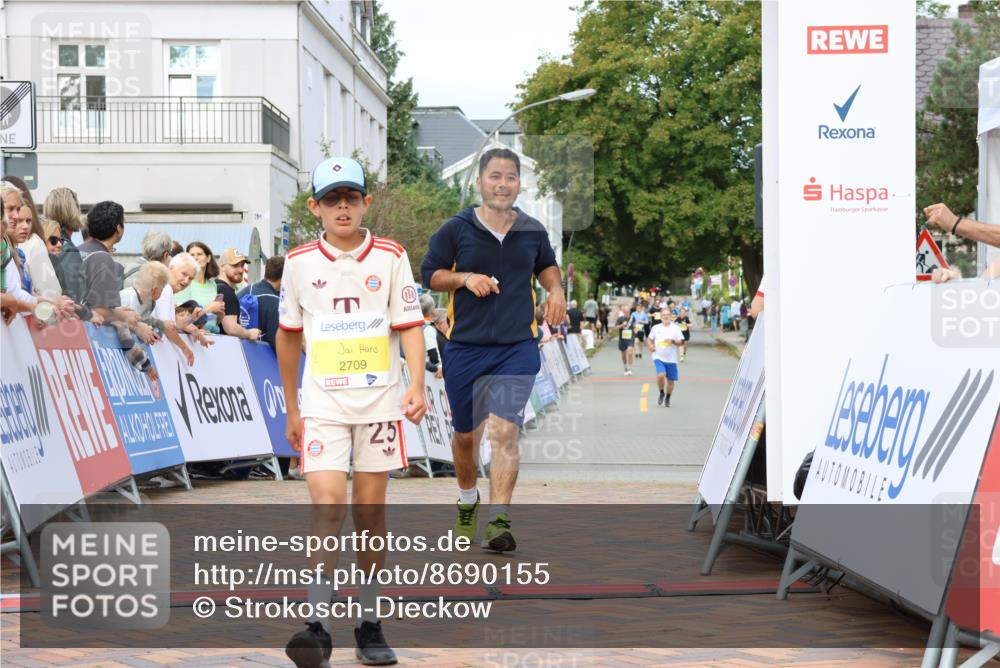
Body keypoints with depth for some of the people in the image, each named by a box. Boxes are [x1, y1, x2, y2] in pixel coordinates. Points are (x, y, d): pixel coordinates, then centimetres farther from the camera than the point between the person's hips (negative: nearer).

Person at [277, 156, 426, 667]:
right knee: (327, 504, -14)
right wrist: (291, 410, 14)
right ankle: (317, 626, -14)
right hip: (323, 402, 0)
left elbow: (409, 326, 2)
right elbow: (288, 335, 12)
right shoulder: (300, 262, 3)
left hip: (380, 400, 1)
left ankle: (369, 625, 16)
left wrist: (416, 386, -14)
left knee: (370, 510, 5)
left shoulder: (390, 257, 2)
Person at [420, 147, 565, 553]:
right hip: (465, 347, 0)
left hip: (518, 348, 0)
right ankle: (467, 501, 40)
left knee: (504, 431, -16)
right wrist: (465, 278, -13)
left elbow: (547, 265, 26)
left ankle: (499, 522, -19)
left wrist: (555, 289, 5)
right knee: (466, 434, 12)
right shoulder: (456, 229, -1)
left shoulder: (532, 232, 6)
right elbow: (429, 273, 4)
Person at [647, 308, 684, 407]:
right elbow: (650, 339, 18)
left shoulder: (675, 328, 0)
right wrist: (651, 346, -3)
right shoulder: (655, 328, 5)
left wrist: (673, 341, -20)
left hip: (671, 359, 1)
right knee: (661, 375, -22)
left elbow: (682, 342, -2)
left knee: (671, 380, 6)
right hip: (658, 357, -1)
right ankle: (661, 393, 4)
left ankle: (667, 398, 29)